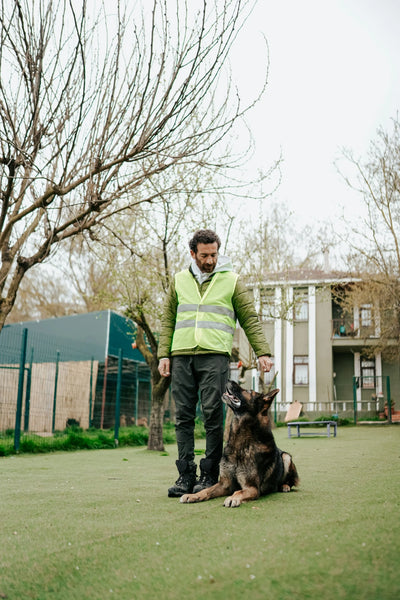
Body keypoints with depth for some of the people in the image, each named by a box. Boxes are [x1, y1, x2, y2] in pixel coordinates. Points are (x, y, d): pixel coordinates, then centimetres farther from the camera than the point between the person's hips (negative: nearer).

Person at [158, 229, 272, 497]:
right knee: (183, 417, 1)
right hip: (181, 356, 3)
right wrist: (164, 354, 7)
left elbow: (250, 319, 7)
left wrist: (263, 351, -3)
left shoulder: (232, 281, 8)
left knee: (213, 417, -5)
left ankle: (209, 475, 4)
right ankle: (186, 475, 7)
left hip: (215, 356, -3)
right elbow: (168, 320, 17)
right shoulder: (179, 280, 16)